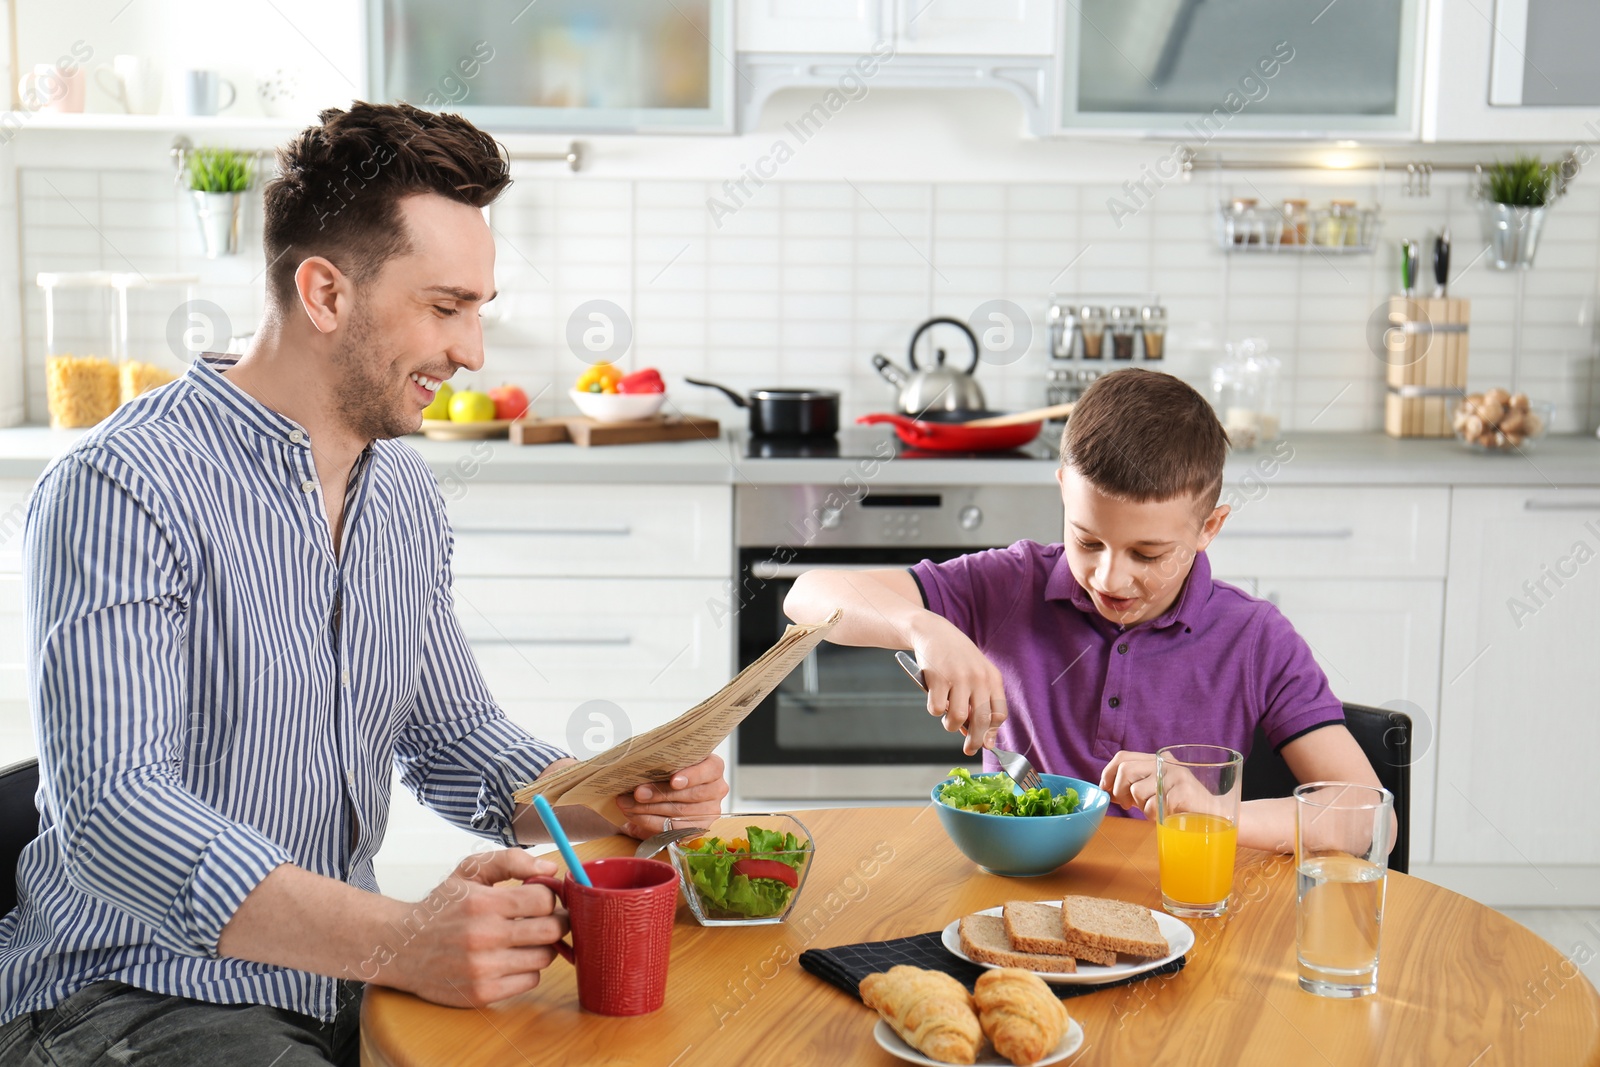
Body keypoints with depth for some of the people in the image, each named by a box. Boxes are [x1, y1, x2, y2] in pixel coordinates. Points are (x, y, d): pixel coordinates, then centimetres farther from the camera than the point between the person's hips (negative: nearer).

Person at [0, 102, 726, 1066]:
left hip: (340, 978, 7)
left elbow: (452, 739, 16)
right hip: (132, 989, -7)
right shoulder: (123, 489, -17)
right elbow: (111, 812, -26)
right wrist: (397, 942, -36)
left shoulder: (407, 499, 9)